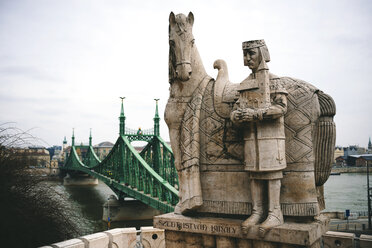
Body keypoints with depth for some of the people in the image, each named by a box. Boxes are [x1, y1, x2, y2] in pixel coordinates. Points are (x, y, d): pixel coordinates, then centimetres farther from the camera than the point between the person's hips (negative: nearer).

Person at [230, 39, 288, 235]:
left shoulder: (273, 81, 1)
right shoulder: (244, 85, 17)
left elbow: (281, 107, -10)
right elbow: (237, 109, 14)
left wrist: (254, 113, -18)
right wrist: (237, 115, -11)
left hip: (271, 134, -5)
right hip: (250, 136, 5)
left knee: (272, 173, -4)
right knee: (254, 174, 5)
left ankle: (275, 214, 3)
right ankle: (257, 212, 13)